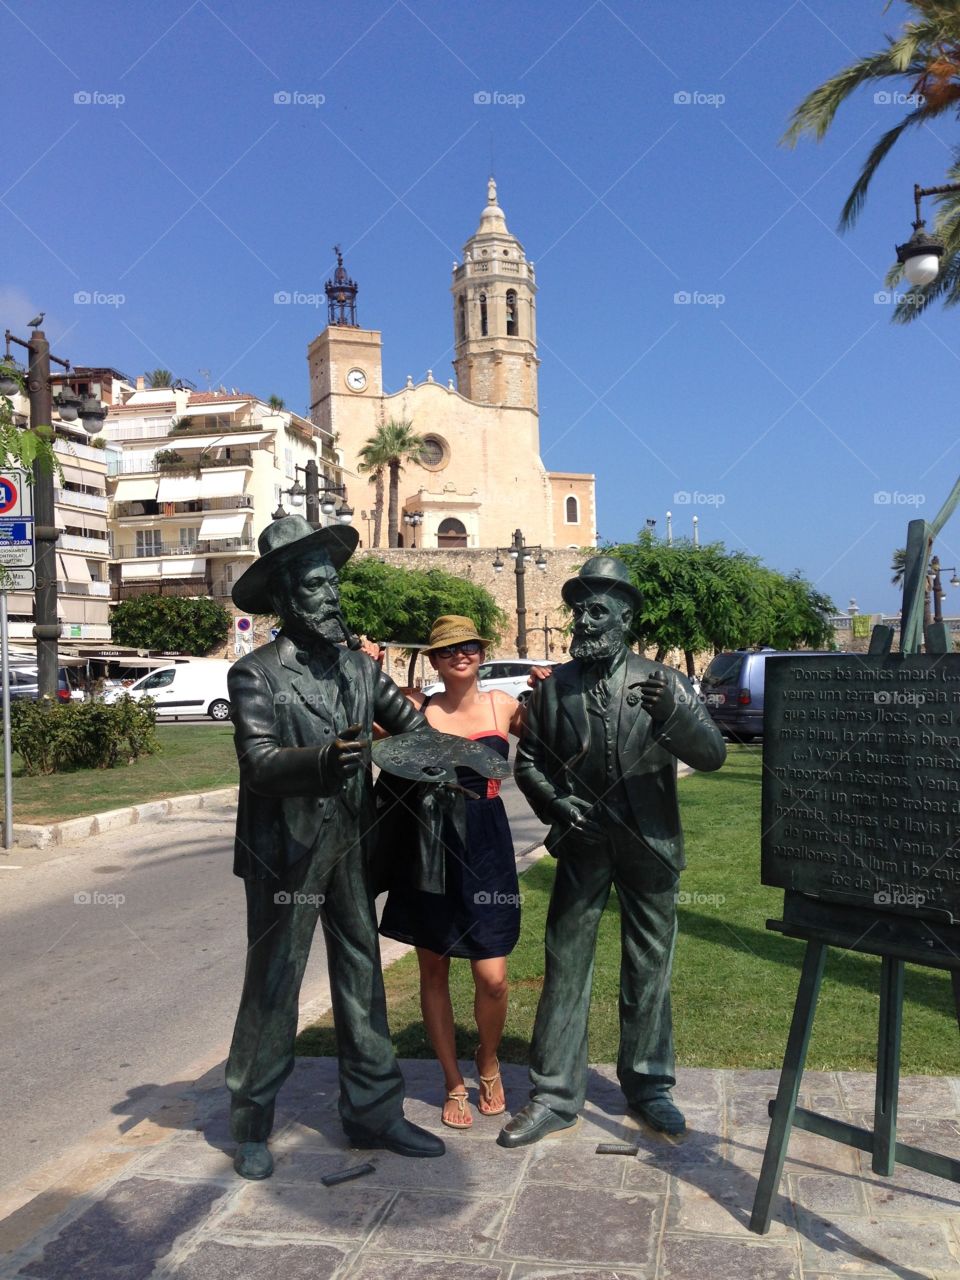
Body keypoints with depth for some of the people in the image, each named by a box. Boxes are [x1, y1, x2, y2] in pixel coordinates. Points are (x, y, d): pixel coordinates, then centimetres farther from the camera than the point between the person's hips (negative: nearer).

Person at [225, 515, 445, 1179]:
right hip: (286, 854, -5)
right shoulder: (256, 674, -9)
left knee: (362, 979, 13)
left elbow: (412, 725, 17)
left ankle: (374, 1111, 27)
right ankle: (252, 1128, 23)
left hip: (352, 849, 5)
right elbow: (260, 762, -20)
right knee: (273, 986, 6)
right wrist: (324, 761, -39)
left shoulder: (361, 668, 7)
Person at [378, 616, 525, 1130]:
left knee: (492, 978, -3)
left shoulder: (502, 705, 5)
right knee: (434, 972, 10)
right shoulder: (418, 707, -1)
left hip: (486, 851, 0)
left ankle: (488, 1061, 29)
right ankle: (453, 1083, 29)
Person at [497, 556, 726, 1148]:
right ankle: (555, 1096, 16)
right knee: (565, 967, 4)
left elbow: (712, 754, -11)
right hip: (583, 845, 1)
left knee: (649, 971, 12)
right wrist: (558, 805, -9)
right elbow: (529, 761, 9)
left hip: (649, 844, 0)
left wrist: (673, 712, -30)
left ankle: (649, 1085, 29)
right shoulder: (553, 687, 2)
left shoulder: (660, 681, -3)